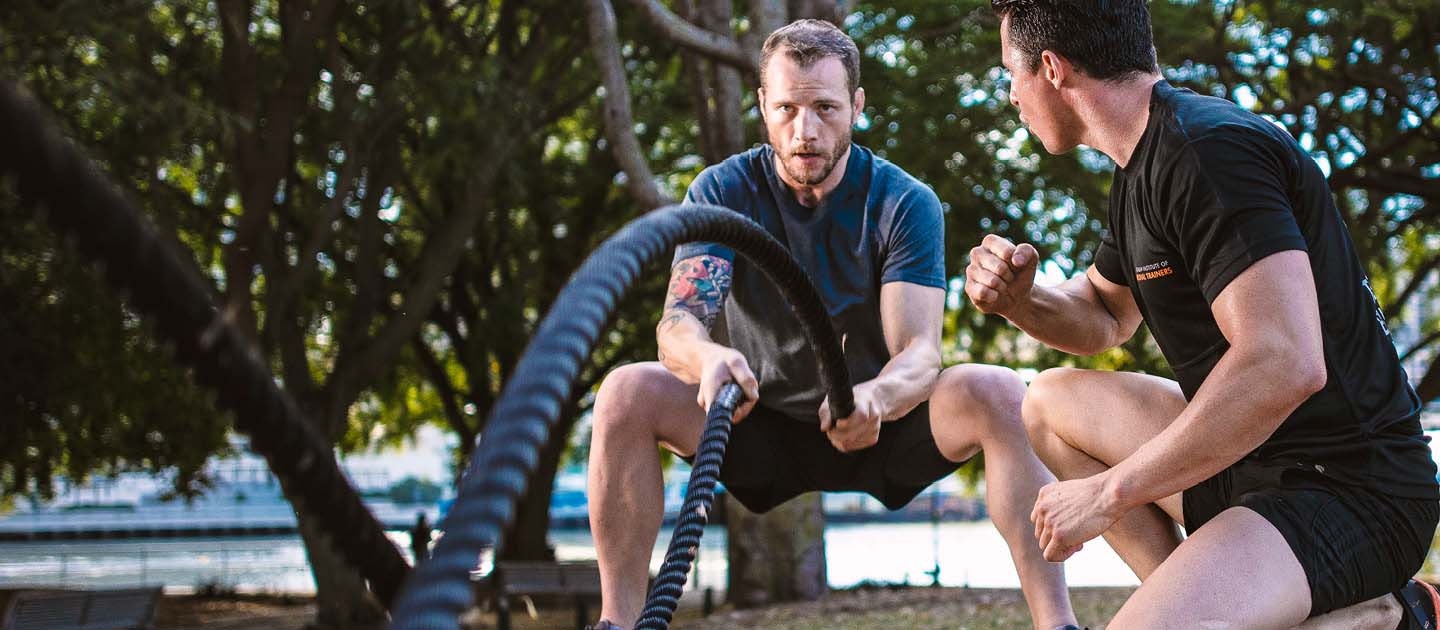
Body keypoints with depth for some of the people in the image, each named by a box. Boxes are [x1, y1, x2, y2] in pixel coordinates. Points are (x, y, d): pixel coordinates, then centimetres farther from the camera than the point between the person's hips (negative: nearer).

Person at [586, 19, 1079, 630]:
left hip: (880, 427, -1)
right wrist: (709, 358, -48)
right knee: (626, 392, -24)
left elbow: (919, 350, -22)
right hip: (763, 430, 1)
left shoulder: (906, 203, -11)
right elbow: (678, 320, -22)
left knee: (997, 394, -29)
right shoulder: (723, 191, -8)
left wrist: (874, 397, -46)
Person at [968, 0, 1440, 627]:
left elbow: (1285, 363, -31)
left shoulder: (1207, 152, -20)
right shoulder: (1145, 165, 12)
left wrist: (1109, 491, -23)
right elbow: (1105, 316, 27)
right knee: (1053, 400, 18)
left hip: (1349, 491, -10)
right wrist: (1019, 299, 2)